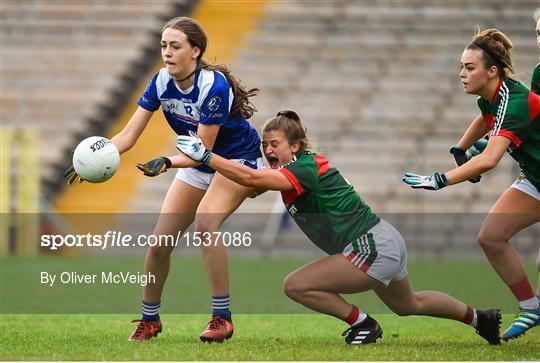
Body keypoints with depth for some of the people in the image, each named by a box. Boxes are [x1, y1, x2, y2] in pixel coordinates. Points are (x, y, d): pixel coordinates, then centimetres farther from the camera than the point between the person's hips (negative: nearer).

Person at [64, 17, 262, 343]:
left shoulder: (214, 85, -31)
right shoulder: (162, 82, -12)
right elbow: (129, 134, -12)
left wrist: (167, 162, -46)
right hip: (198, 164, 7)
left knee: (205, 220, -33)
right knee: (160, 242, -3)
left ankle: (222, 319, -25)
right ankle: (150, 319, 19)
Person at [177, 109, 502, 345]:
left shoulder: (304, 170, -20)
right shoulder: (306, 165, 8)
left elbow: (250, 178, -31)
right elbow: (254, 188, 9)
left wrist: (205, 156, -29)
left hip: (374, 249, -11)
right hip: (387, 243, 11)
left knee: (297, 285, -13)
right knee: (408, 305, 32)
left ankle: (362, 324, 0)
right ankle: (479, 317, 47)